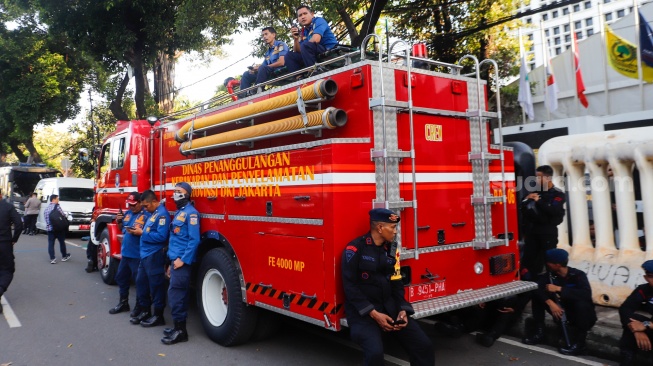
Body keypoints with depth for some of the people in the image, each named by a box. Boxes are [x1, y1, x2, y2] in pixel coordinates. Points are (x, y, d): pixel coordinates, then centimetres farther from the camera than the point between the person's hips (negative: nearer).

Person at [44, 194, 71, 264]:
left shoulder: (46, 208, 13)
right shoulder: (57, 206, -8)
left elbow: (46, 218, 12)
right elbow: (63, 215, -10)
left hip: (49, 228, 5)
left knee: (51, 243, 2)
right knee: (62, 242, 10)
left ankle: (52, 258, -3)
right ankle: (64, 256, 21)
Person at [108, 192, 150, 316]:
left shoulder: (147, 215, -13)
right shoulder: (128, 213, 11)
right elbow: (122, 229, 20)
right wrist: (119, 222, 1)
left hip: (138, 255, -8)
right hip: (125, 253, 9)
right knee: (121, 278, 19)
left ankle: (139, 306, 16)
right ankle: (123, 303, 34)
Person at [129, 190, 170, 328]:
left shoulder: (162, 214, -16)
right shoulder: (153, 213, 16)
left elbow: (161, 236, -25)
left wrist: (142, 233, -17)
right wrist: (140, 231, 4)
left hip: (154, 256, -10)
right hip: (145, 255, 10)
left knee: (156, 285, -1)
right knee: (141, 282, 15)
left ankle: (158, 316, 9)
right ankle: (145, 311, 27)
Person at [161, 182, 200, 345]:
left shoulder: (191, 212, -12)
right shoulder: (179, 212, 18)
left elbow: (194, 240, -19)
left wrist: (183, 259, -20)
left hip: (182, 260, -9)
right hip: (176, 259, 9)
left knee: (175, 293, -9)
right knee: (179, 293, 13)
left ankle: (180, 331, -3)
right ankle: (179, 326, 21)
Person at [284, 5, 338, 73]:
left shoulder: (318, 21, -3)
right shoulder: (303, 32, 15)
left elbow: (315, 39, -21)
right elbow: (297, 52, 12)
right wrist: (296, 39, -4)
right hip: (318, 57, 7)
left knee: (306, 45, -28)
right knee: (290, 56, 5)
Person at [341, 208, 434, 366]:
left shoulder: (392, 249, 9)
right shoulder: (355, 248, -11)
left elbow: (396, 283, 12)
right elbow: (350, 286, -14)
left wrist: (402, 310, -4)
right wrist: (373, 313, -19)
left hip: (389, 306, 6)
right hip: (362, 311, -6)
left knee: (424, 345, -7)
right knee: (375, 352, -29)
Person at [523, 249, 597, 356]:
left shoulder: (578, 275, -18)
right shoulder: (550, 275, -4)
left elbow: (586, 293, -37)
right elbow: (538, 288, -18)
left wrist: (559, 289, -35)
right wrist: (550, 303, -34)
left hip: (583, 316, -5)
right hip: (562, 313, 5)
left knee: (581, 303, -37)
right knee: (537, 296, -8)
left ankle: (579, 344, -28)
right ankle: (539, 333, -8)